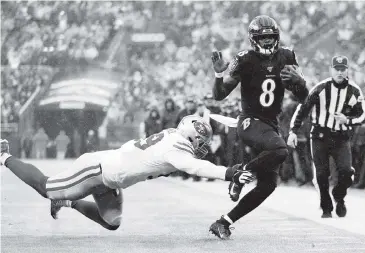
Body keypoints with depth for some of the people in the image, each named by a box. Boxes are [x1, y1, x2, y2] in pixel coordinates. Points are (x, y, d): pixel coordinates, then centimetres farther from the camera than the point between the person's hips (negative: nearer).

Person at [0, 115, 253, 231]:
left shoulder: (172, 135, -1)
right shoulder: (175, 149, -29)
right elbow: (196, 167, -44)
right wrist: (228, 174, -50)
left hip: (108, 180, 9)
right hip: (97, 168, -9)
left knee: (111, 222, 12)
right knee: (45, 187, 6)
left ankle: (68, 202, 27)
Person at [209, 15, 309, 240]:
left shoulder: (286, 58, 2)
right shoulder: (245, 61, -10)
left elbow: (303, 97, 3)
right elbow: (219, 95, -8)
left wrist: (298, 79, -18)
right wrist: (219, 74, -27)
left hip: (272, 125, 6)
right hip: (250, 122, -6)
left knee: (268, 184, 2)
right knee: (280, 151, -36)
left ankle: (223, 223, 8)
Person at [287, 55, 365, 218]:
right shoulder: (321, 88, -7)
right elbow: (302, 108, -2)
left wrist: (347, 120, -15)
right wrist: (293, 131, -7)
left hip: (342, 139, 1)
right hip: (320, 136, -1)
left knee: (346, 171, -16)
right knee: (321, 174, -6)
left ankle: (339, 197, 14)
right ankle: (326, 209, 14)